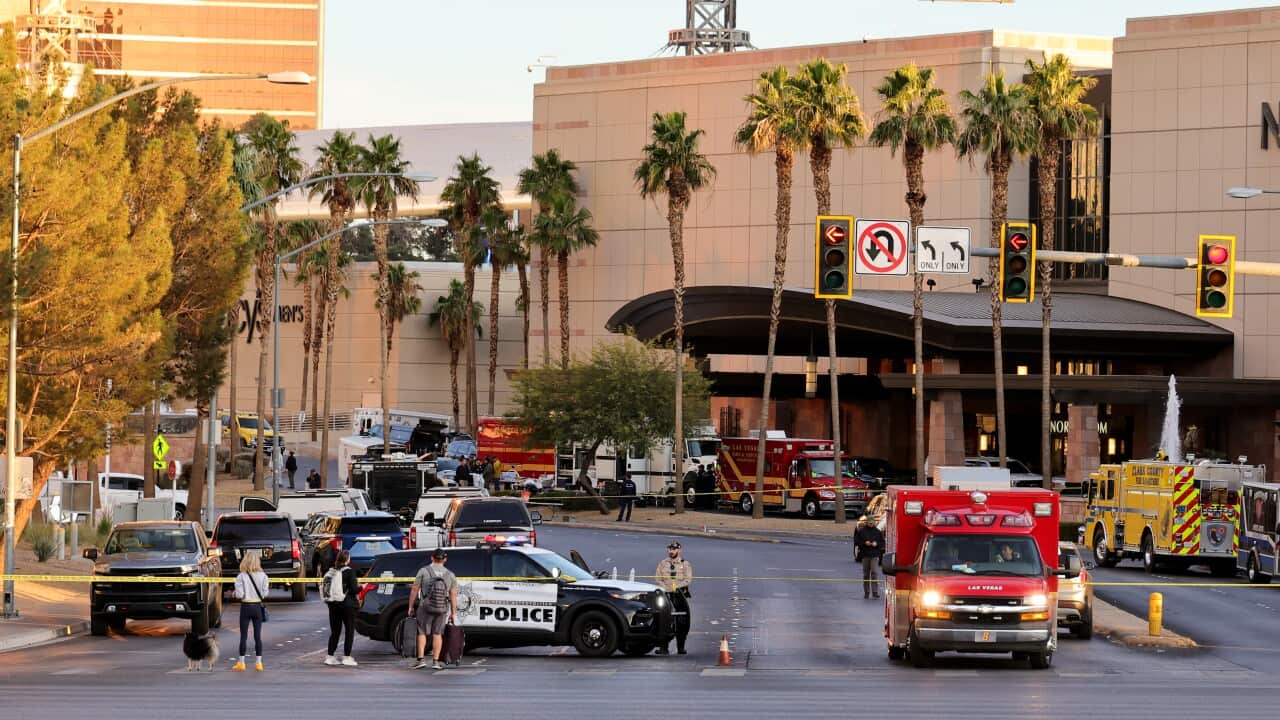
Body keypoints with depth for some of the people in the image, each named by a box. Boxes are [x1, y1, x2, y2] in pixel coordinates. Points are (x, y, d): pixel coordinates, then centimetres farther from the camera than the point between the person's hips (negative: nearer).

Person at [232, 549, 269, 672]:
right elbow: (265, 594, -5)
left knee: (244, 636, 4)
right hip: (257, 607, 2)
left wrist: (236, 594, 7)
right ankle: (258, 662, 7)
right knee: (258, 635, 7)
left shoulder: (241, 577, -11)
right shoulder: (263, 576, -5)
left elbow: (239, 595, -14)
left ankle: (241, 663, 7)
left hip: (245, 607, -2)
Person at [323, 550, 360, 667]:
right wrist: (360, 587, 5)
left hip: (333, 605, 5)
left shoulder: (332, 572, 3)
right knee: (349, 631, 4)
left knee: (334, 631, 12)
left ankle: (330, 656, 11)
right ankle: (347, 657, 1)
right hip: (347, 605, -5)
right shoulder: (349, 572, -12)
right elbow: (353, 589, -14)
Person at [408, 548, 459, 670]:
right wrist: (453, 613, 7)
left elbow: (414, 590, -5)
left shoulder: (424, 571, -4)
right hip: (442, 609, 2)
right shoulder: (450, 575, 3)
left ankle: (421, 659, -1)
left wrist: (410, 607, 3)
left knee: (422, 633, 8)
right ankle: (435, 661, 5)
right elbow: (453, 595, 1)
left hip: (425, 607, -2)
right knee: (437, 634, 9)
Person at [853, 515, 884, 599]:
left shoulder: (877, 532, 5)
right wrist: (864, 543, -11)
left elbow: (882, 542, 11)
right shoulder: (861, 531, 4)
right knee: (866, 574, 8)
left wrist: (877, 544, -9)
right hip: (865, 555, 1)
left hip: (875, 555, -1)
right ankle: (866, 592, 17)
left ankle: (875, 592, -16)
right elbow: (856, 541, 4)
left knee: (874, 572, -15)